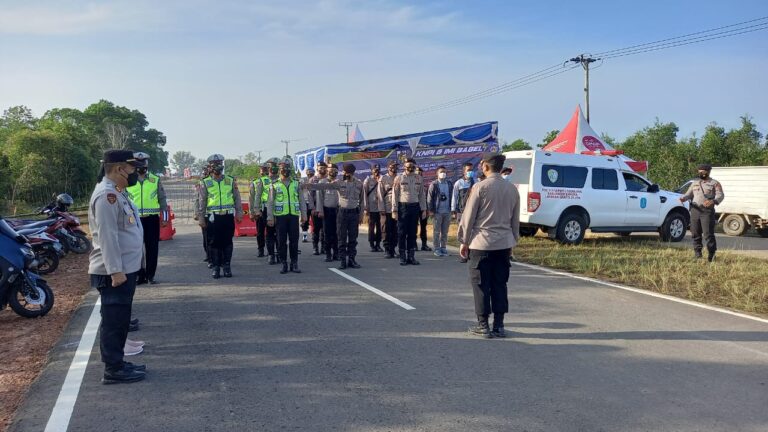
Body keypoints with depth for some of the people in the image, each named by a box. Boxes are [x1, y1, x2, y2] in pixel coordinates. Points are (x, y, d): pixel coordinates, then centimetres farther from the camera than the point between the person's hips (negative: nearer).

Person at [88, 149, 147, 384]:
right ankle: (113, 370, 5)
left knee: (120, 319, 17)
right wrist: (115, 271, -25)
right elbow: (107, 236, -24)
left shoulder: (116, 193, 15)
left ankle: (117, 363, 27)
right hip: (114, 272, -10)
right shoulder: (107, 195, -18)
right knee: (114, 320, -3)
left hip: (125, 269, 11)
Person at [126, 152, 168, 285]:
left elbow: (162, 199, 6)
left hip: (152, 219, 0)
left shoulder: (155, 180, 4)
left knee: (152, 248, 3)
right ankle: (140, 275, 14)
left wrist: (165, 217, 1)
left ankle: (150, 275, 12)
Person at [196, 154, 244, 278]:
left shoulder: (231, 181, 9)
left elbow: (237, 198, 11)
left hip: (228, 216, 1)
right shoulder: (206, 182, 5)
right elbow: (202, 201, 5)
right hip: (213, 217, -1)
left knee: (227, 242, 4)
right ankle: (216, 267, 10)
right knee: (214, 243, 1)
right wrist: (200, 217, 1)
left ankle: (227, 266, 13)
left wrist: (239, 212, 5)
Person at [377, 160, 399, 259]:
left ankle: (392, 249, 13)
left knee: (395, 231, 4)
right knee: (386, 231, -1)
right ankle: (387, 250, 6)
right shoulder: (383, 179, 2)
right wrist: (382, 210, -8)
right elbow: (380, 195, -1)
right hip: (387, 209, -2)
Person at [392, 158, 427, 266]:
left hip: (415, 206, 3)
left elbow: (422, 195, 12)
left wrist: (423, 209, 7)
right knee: (402, 233, 0)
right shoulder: (399, 178, -1)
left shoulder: (419, 179, 8)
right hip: (403, 206, -3)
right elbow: (395, 195, -1)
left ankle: (411, 256, 15)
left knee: (412, 233, 7)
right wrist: (394, 210, -6)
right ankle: (402, 257, 7)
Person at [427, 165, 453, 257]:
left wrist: (452, 209, 4)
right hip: (437, 212, -4)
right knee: (436, 231, 2)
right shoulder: (434, 184, -3)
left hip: (447, 212, 4)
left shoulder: (449, 184, 8)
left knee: (445, 231, 9)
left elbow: (451, 197, 10)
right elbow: (429, 198, -5)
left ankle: (443, 248, 17)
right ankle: (437, 249, 9)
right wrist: (430, 210, -10)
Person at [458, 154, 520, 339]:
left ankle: (483, 325, 9)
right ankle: (499, 325, 13)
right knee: (500, 284, 11)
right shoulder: (512, 189, 5)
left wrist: (464, 241, 2)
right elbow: (515, 219, 11)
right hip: (504, 244, 5)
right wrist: (513, 240, 20)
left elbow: (468, 217, -7)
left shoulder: (480, 187, -9)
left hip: (481, 242, -4)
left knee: (481, 284, 5)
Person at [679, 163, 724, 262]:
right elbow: (689, 194, 18)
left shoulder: (715, 183, 6)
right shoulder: (695, 183, 22)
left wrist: (713, 201, -26)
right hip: (695, 210, 5)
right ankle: (697, 255, 14)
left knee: (708, 234, -9)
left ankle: (711, 255, -3)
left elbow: (720, 195, -5)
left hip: (707, 211, -5)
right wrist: (683, 198, -5)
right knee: (695, 234, 6)